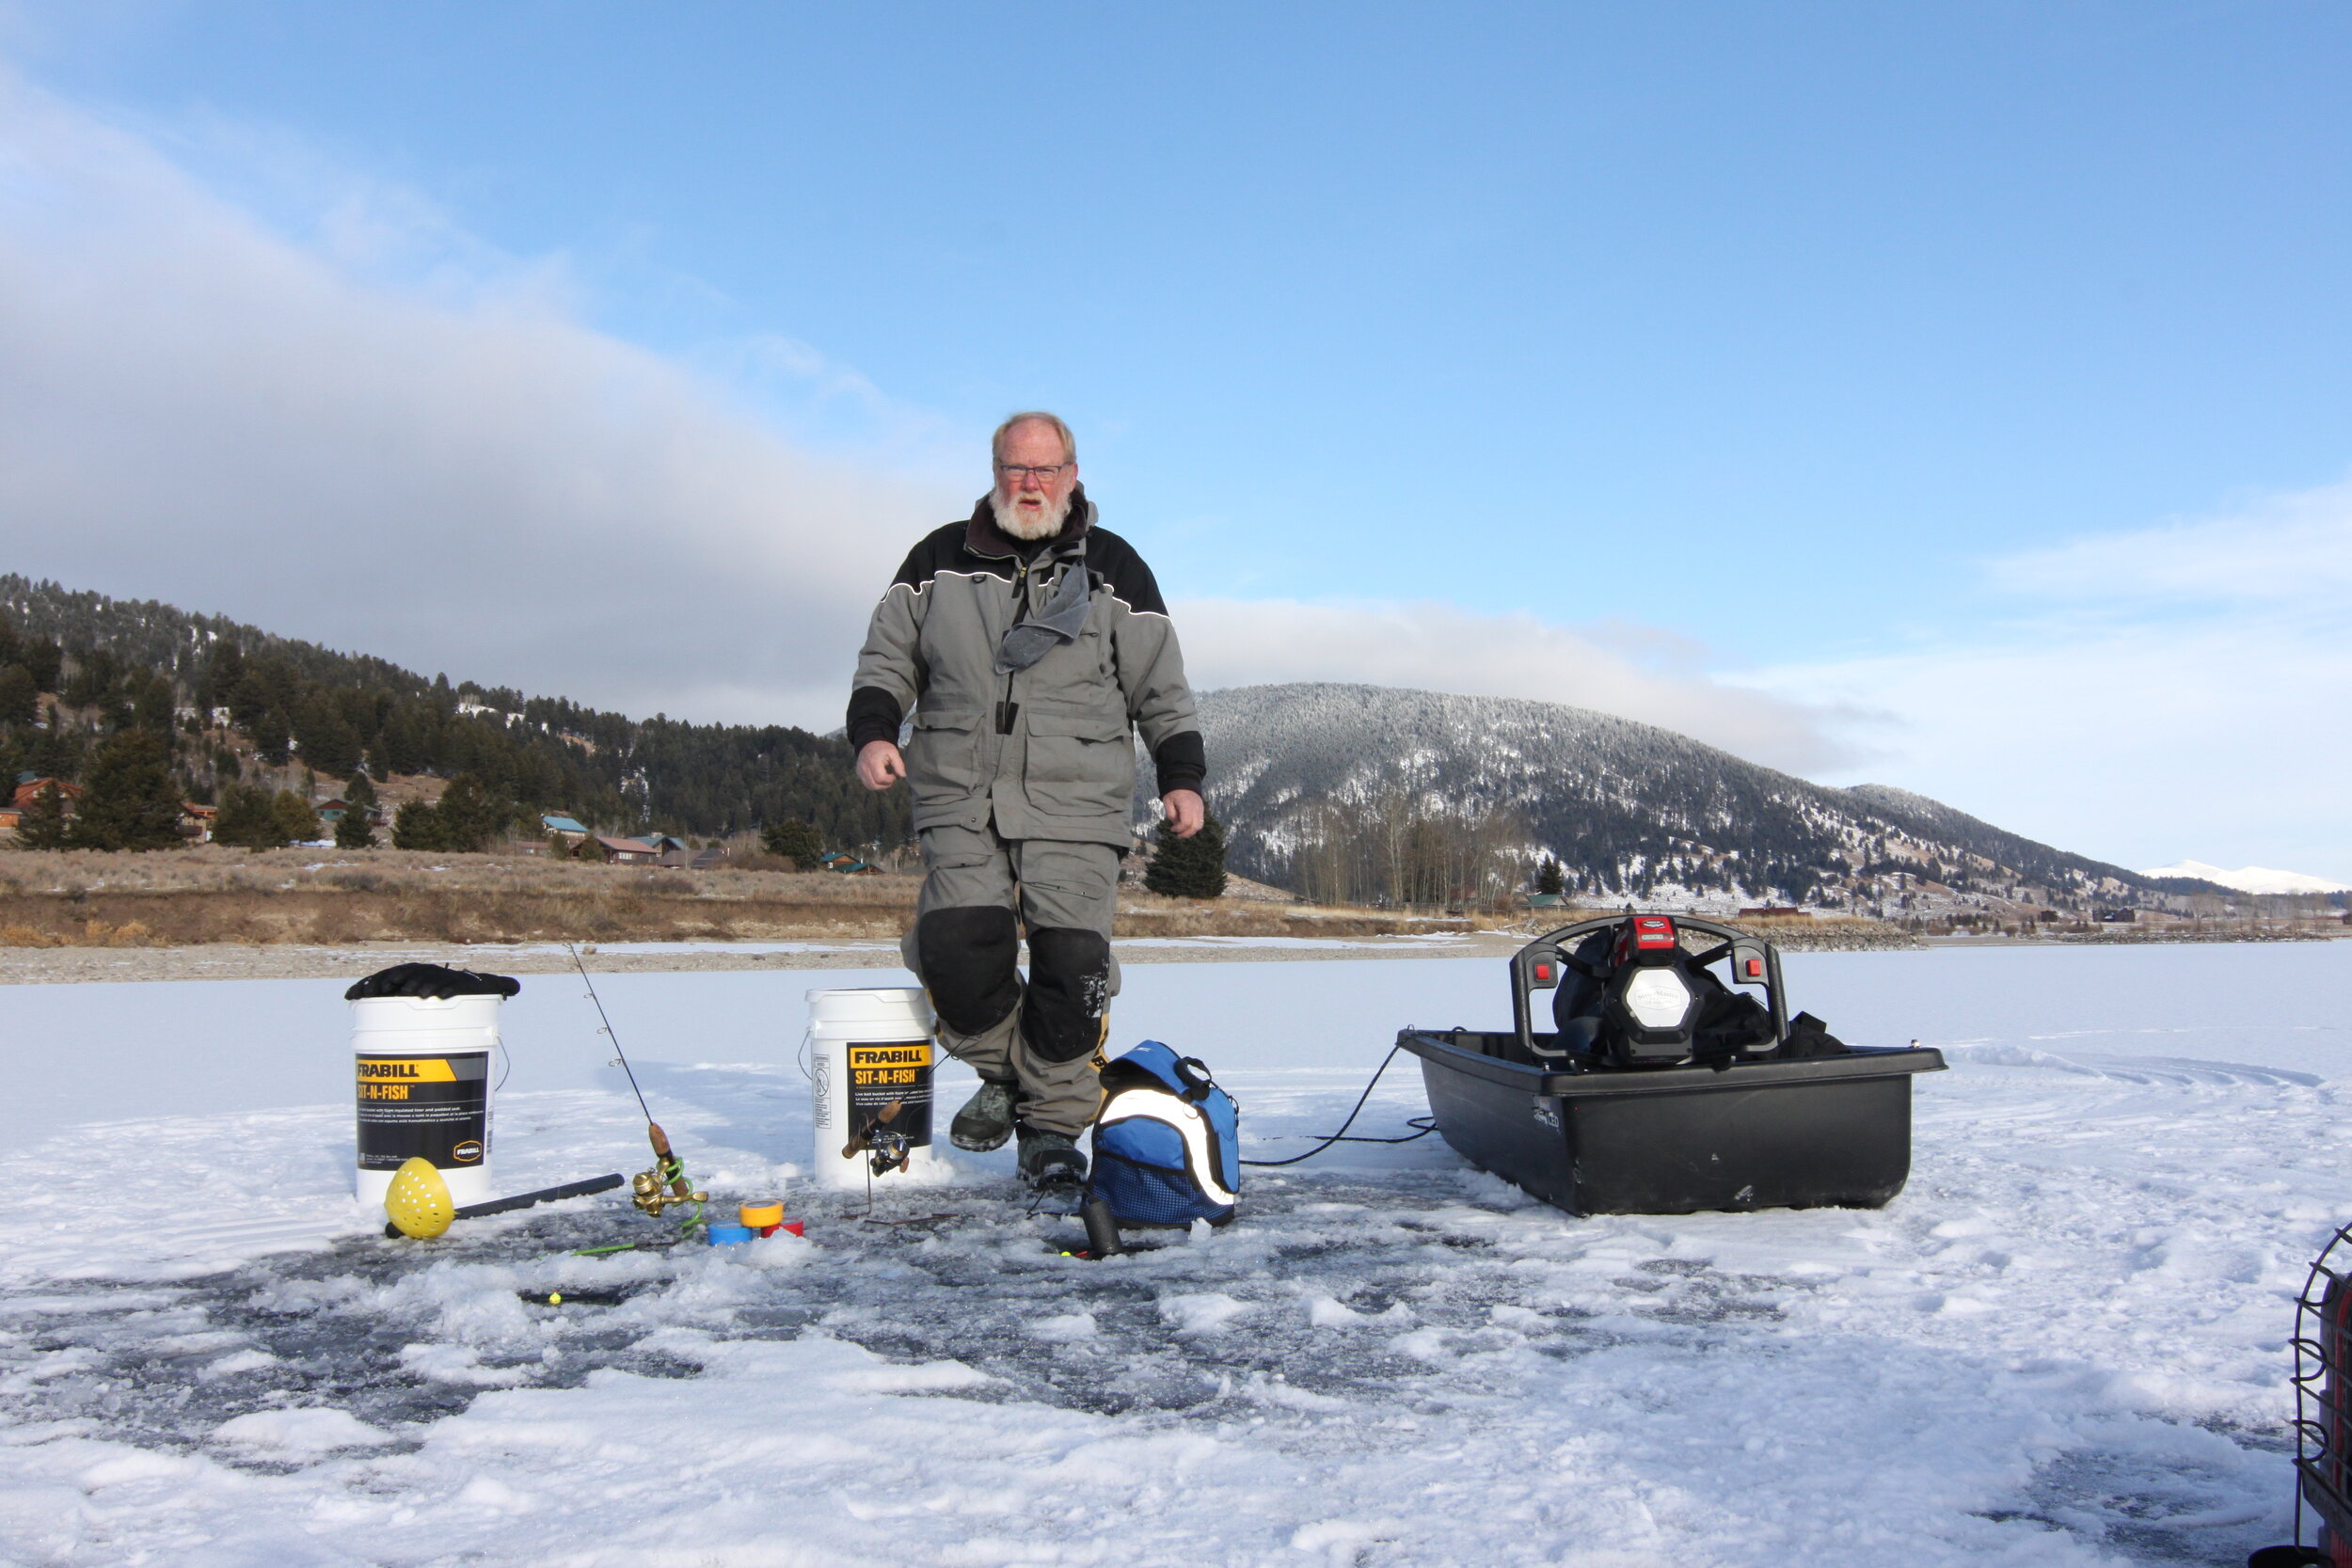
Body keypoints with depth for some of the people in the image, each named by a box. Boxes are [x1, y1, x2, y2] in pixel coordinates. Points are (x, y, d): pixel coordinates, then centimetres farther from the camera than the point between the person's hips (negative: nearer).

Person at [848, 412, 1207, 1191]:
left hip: (1076, 811, -1)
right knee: (955, 950, -17)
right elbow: (887, 656, 17)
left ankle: (1053, 1126, 6)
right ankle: (1006, 1075, 12)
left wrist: (1182, 776, 1)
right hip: (959, 805, 1)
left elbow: (1160, 684, 11)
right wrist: (872, 731, -1)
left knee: (1072, 961, -12)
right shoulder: (940, 559, 13)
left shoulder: (1113, 567, 11)